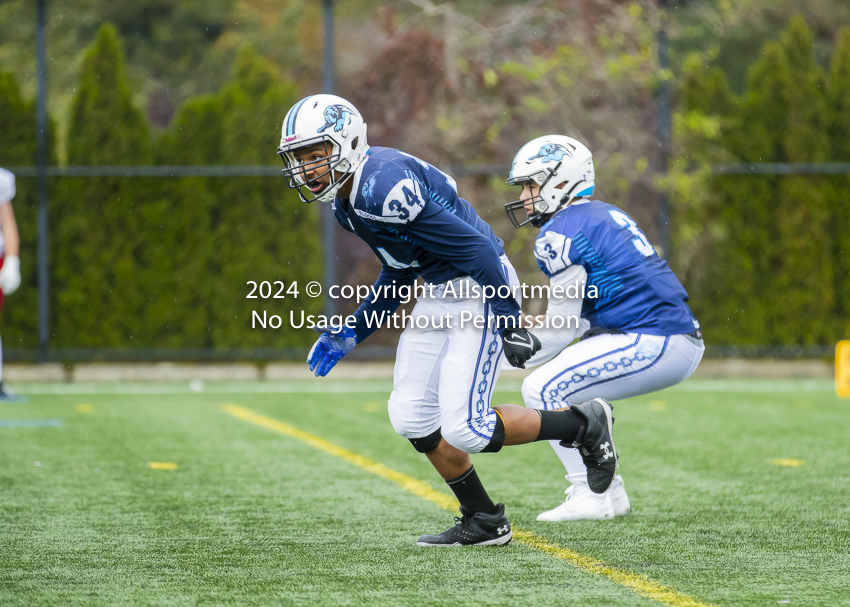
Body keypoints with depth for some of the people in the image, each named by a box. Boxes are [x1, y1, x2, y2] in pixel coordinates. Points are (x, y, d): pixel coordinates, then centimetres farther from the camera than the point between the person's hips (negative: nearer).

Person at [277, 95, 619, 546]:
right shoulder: (345, 200, 6)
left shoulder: (385, 188, -26)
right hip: (436, 296, 10)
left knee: (464, 430, -13)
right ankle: (484, 522, 17)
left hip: (480, 291, -10)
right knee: (411, 418, 4)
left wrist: (509, 322, -20)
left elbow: (474, 247, -24)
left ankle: (584, 426, 8)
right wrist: (352, 332, 16)